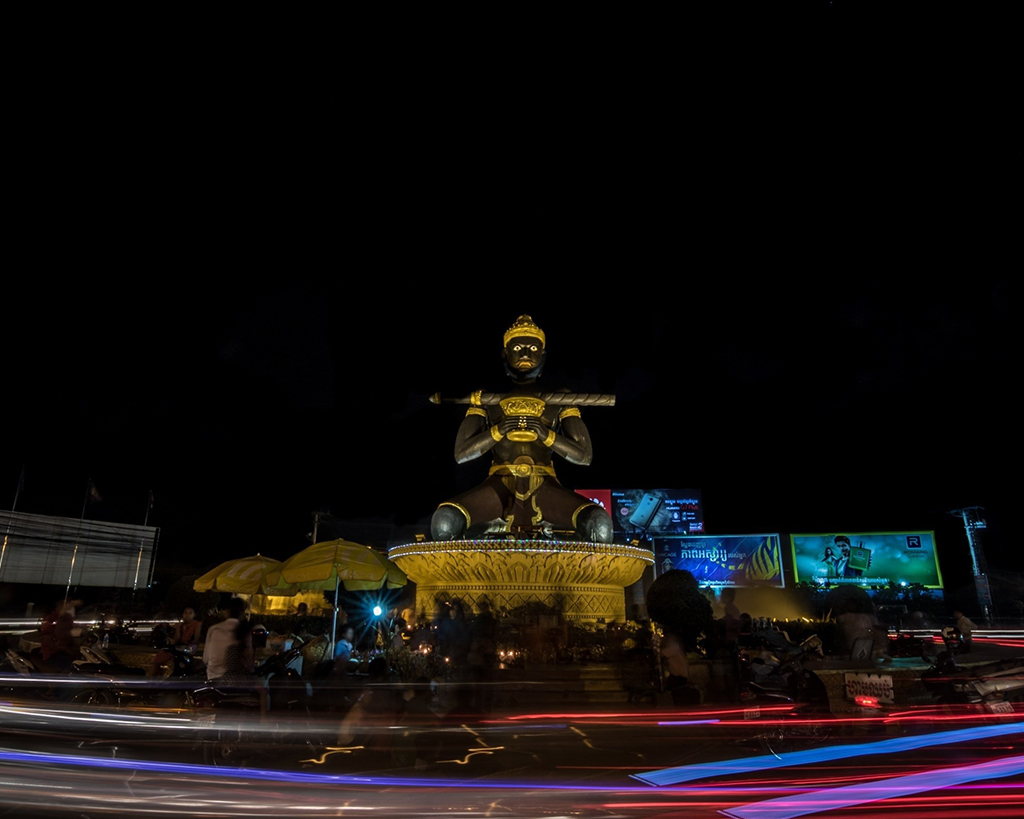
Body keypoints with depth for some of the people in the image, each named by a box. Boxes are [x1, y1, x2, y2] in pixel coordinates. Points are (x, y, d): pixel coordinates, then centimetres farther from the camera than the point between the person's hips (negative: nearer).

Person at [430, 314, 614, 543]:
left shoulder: (558, 401, 14)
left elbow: (585, 456, 7)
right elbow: (461, 454, 6)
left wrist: (547, 435, -10)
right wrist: (497, 431, -11)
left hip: (544, 489, 0)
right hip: (500, 486, 0)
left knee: (599, 522, -30)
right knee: (445, 520, -30)